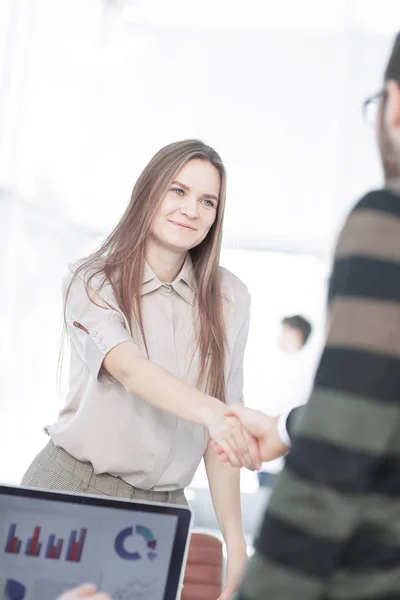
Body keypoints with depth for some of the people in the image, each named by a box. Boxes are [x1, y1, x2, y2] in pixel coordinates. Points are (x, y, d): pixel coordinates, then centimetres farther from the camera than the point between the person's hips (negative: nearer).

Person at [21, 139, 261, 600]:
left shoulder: (228, 299, 1)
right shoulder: (91, 281, -5)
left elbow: (223, 422, 2)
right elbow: (129, 368, -24)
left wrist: (234, 538, -3)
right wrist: (210, 410, -42)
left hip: (161, 507, 2)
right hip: (70, 484, -1)